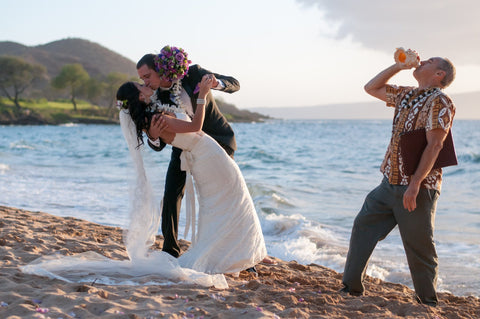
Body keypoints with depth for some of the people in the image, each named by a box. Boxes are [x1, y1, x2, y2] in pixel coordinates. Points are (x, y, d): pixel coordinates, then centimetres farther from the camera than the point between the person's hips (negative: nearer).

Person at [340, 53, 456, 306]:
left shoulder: (439, 102, -11)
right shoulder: (407, 95, 15)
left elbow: (434, 145, -19)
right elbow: (372, 88, 24)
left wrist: (415, 184, -24)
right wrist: (399, 66, 14)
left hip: (417, 188, -8)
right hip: (390, 182, 9)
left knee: (419, 248, -1)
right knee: (363, 226, 8)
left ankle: (428, 303, 14)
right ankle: (351, 288, 16)